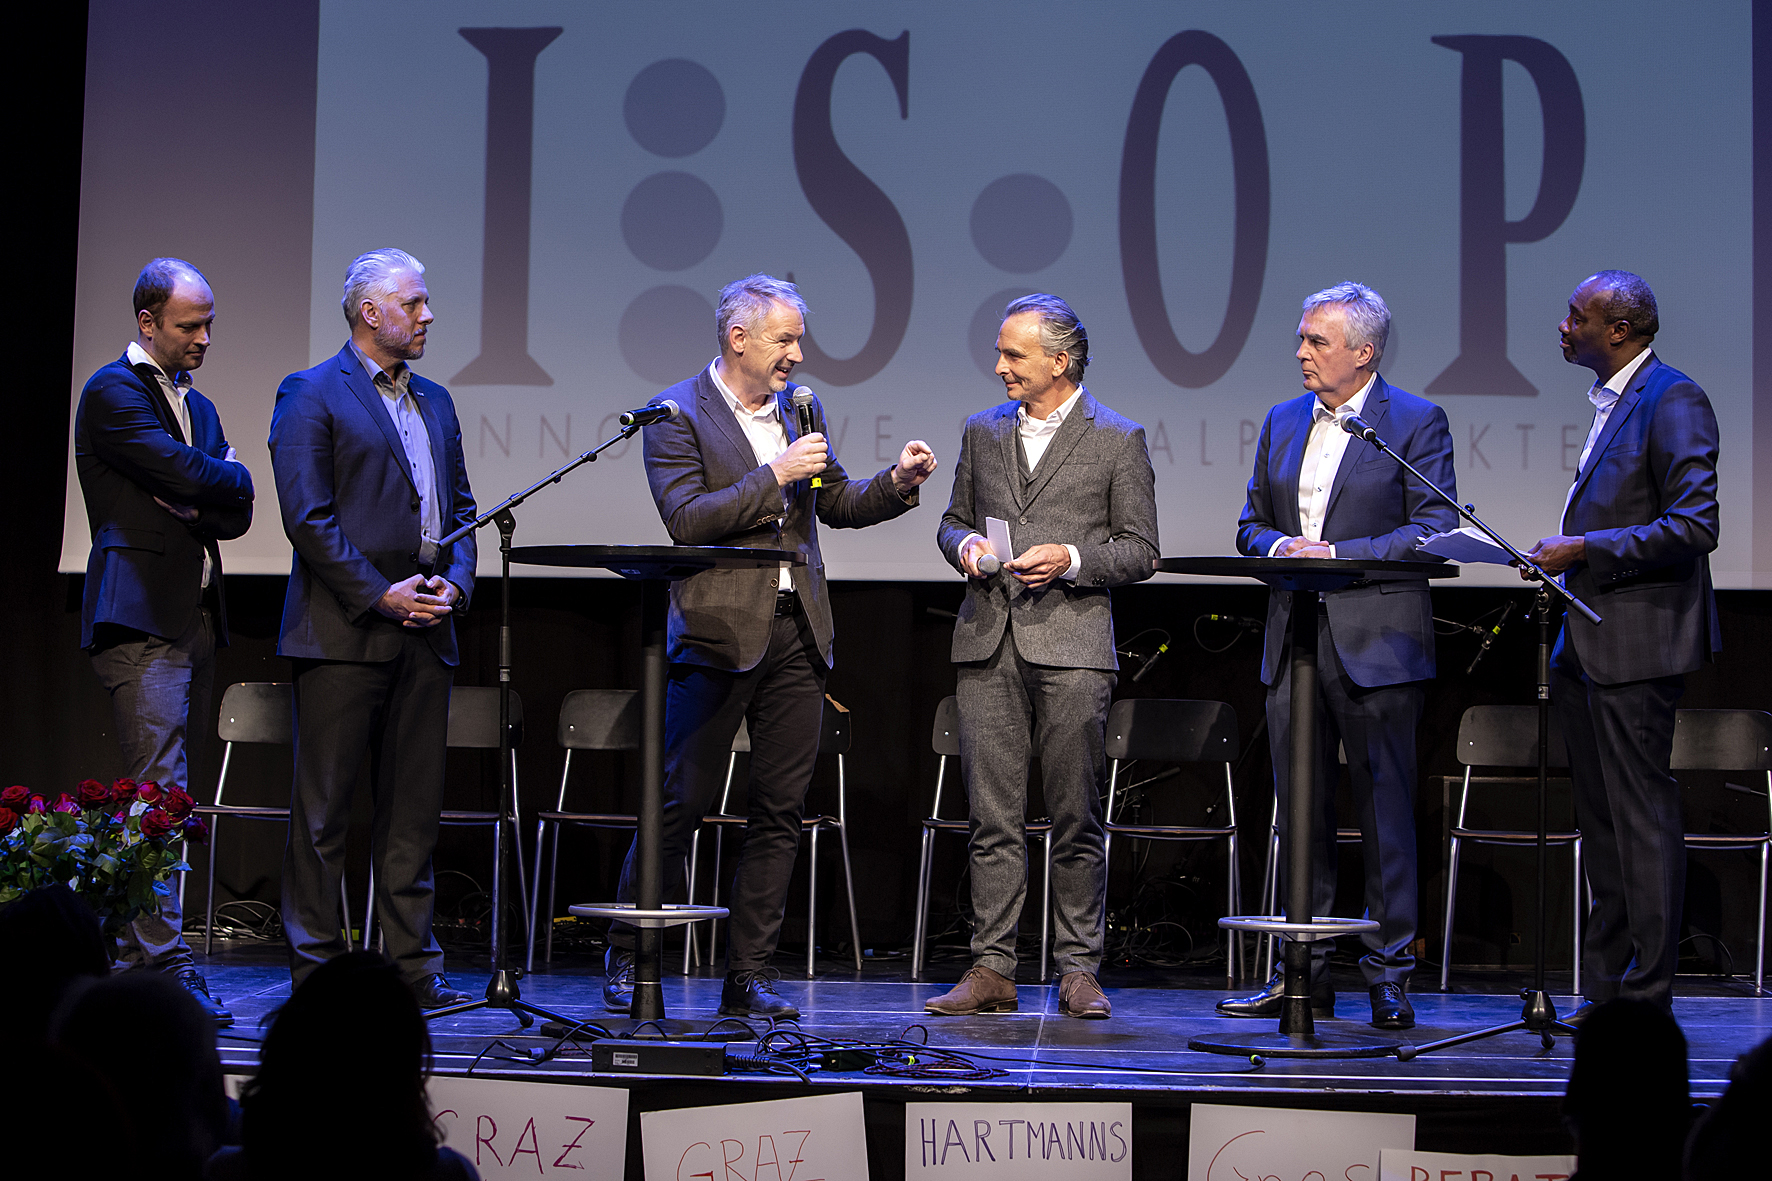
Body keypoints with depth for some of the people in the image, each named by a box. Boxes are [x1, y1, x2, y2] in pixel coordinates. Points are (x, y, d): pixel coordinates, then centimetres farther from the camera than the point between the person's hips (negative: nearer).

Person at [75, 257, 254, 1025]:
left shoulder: (198, 405, 22)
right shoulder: (112, 392, -4)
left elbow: (237, 512, 13)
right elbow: (186, 474, -16)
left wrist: (192, 496, -5)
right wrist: (225, 479, 3)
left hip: (196, 616, 8)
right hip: (139, 614, -8)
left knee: (166, 792, 8)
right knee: (161, 791, -13)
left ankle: (131, 947, 13)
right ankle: (166, 963, -15)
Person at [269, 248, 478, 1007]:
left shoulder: (435, 402, 19)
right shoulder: (310, 396, -3)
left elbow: (460, 504, 19)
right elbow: (307, 515, -11)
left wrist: (455, 581, 1)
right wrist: (379, 595, -14)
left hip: (424, 631, 7)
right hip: (342, 629, -6)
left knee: (414, 808, 7)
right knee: (323, 808, -2)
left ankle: (413, 965, 12)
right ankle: (316, 968, 3)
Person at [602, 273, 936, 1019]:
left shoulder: (800, 406, 13)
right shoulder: (677, 414, -5)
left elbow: (837, 504, 17)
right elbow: (686, 519, -15)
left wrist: (898, 482, -1)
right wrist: (775, 476, -17)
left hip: (797, 630, 6)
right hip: (721, 631, -6)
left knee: (780, 809, 5)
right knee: (682, 800, -2)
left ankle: (749, 974, 11)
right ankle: (626, 962, 10)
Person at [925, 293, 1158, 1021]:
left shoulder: (1118, 440, 3)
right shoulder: (982, 432, 16)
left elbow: (1140, 552, 3)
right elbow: (953, 520, 23)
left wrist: (1072, 560, -13)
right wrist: (965, 545, 1)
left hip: (1071, 647, -3)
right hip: (988, 642, 3)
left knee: (1076, 821, -1)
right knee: (992, 818, 2)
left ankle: (1078, 970, 7)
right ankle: (992, 969, 6)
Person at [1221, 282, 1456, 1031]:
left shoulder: (1416, 422, -2)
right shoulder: (1283, 422, 15)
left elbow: (1435, 529, -9)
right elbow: (1252, 524, 18)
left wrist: (1337, 553, -16)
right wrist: (1282, 546, -5)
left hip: (1376, 644, -6)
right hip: (1293, 639, 6)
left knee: (1384, 809, -1)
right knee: (1299, 809, 8)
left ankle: (1389, 976, 5)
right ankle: (1305, 974, 15)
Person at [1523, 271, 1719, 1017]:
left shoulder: (1672, 400, -13)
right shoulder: (1611, 401, 16)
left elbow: (1695, 526, -20)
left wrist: (1587, 550, -20)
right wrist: (1567, 555, 13)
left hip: (1638, 640, -10)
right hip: (1589, 641, 10)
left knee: (1642, 817, -5)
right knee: (1601, 819, 13)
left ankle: (1647, 998, 1)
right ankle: (1606, 990, 21)